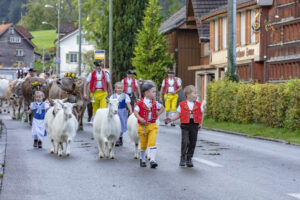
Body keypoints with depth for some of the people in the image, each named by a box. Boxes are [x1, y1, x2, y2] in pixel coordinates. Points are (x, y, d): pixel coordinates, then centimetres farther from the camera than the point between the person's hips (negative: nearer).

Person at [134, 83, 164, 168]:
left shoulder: (155, 103, 5)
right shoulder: (140, 103, -8)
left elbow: (162, 108, 23)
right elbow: (136, 112, -19)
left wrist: (158, 114, 8)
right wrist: (140, 118, -35)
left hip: (152, 126, 2)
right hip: (142, 126, -2)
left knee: (152, 143, -14)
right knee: (143, 144, 10)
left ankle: (152, 160, -19)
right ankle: (142, 160, 30)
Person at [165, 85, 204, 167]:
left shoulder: (199, 105, 5)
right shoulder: (182, 104, 0)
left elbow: (201, 114, 19)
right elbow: (178, 115, 4)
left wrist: (200, 123, 14)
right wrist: (171, 119, -8)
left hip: (195, 125, 3)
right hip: (185, 125, -3)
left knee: (192, 143, 4)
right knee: (185, 141, -13)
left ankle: (189, 159, 18)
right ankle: (183, 158, 2)